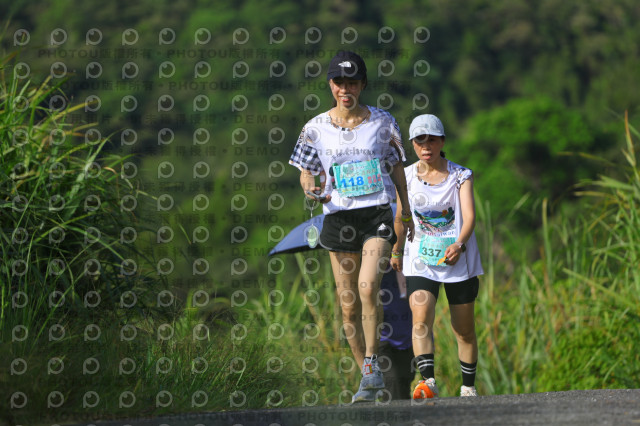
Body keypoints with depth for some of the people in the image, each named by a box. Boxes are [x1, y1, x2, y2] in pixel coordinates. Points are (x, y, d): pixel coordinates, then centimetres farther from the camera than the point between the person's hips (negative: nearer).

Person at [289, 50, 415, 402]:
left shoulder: (382, 122, 3)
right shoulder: (316, 128, 4)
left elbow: (397, 169, 13)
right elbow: (306, 173, 10)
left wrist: (406, 213, 17)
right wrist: (312, 190, -13)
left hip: (377, 215, -2)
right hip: (338, 217, 2)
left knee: (368, 288, -23)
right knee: (348, 304, 3)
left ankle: (372, 364, -10)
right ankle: (369, 380, 15)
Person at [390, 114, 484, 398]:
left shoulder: (460, 176, -4)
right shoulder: (407, 176, 2)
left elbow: (469, 216, -16)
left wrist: (459, 244, -34)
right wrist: (397, 251, 24)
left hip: (458, 260, 0)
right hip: (420, 262, 0)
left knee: (464, 330, 8)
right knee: (421, 319, -23)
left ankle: (469, 387, 24)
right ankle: (427, 381, -35)